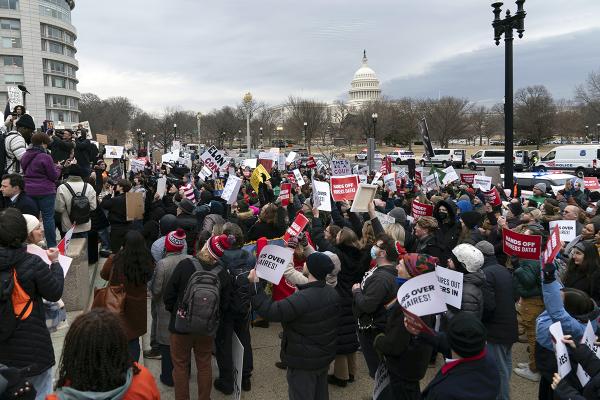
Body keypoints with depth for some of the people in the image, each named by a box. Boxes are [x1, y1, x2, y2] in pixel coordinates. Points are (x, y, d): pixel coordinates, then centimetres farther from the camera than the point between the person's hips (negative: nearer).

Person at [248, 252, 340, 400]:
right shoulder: (332, 292, -5)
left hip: (304, 361, -7)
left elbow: (271, 311, -32)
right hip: (325, 356, 7)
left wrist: (255, 285, -25)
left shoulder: (303, 299, -33)